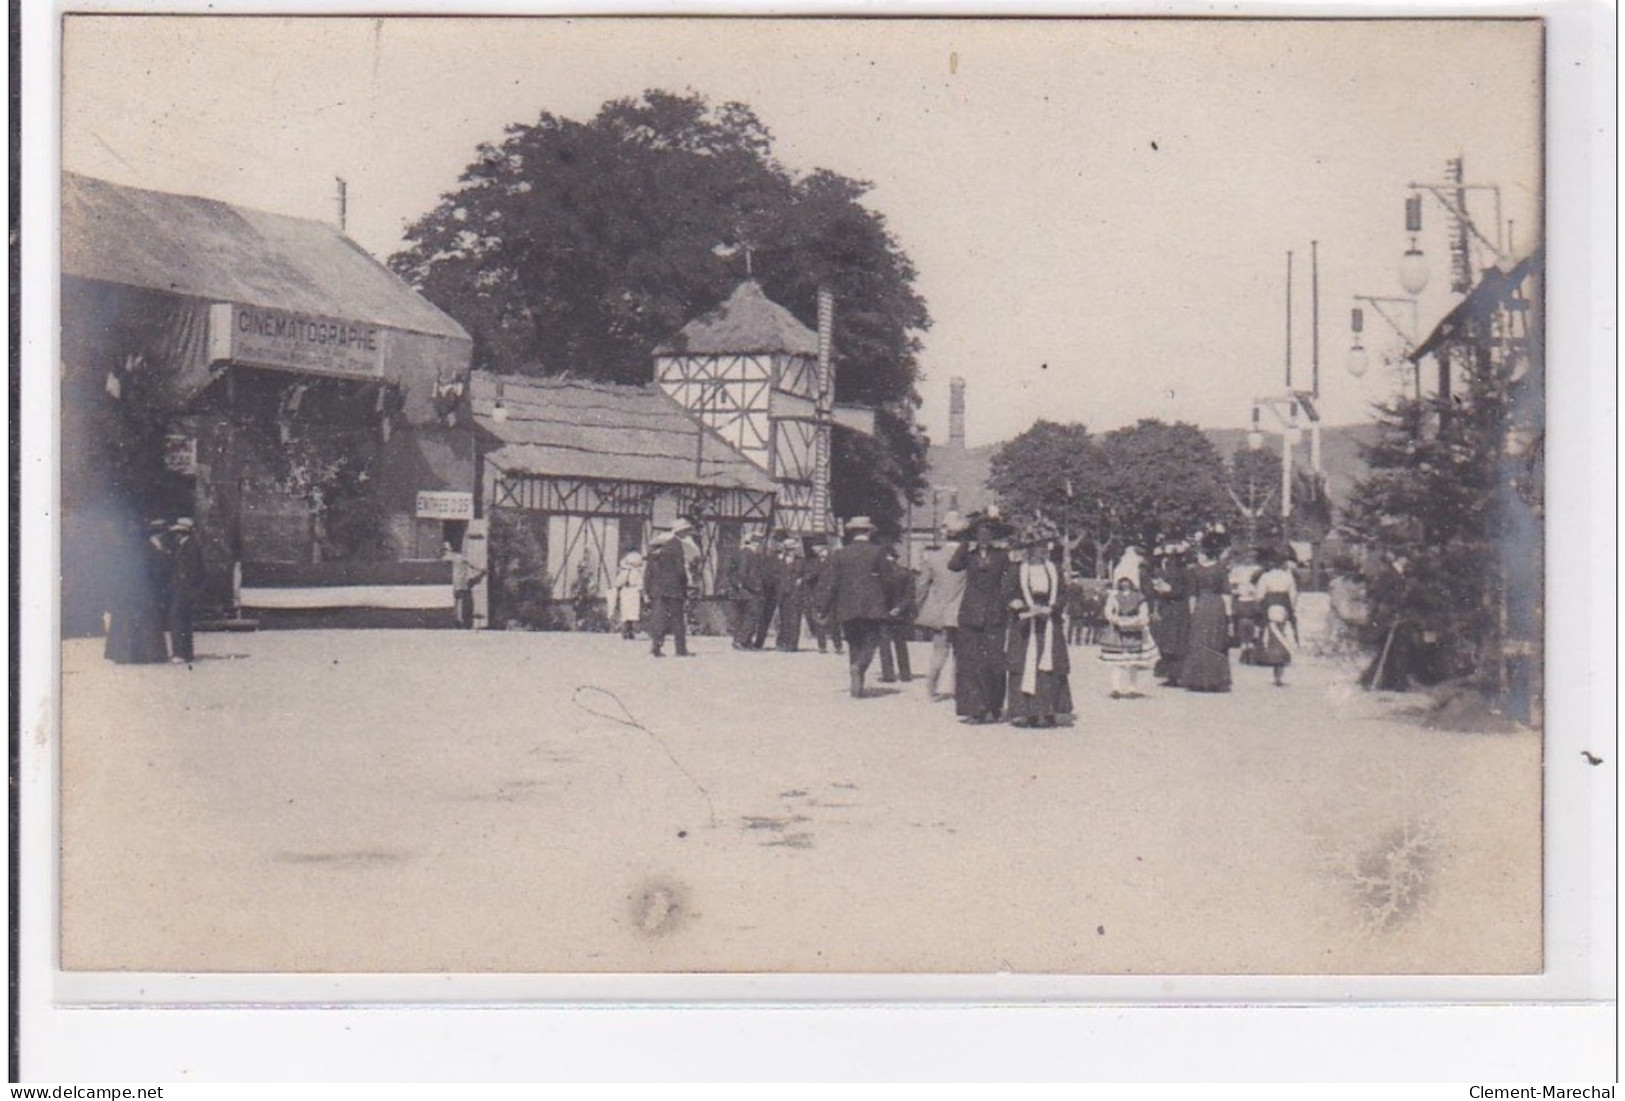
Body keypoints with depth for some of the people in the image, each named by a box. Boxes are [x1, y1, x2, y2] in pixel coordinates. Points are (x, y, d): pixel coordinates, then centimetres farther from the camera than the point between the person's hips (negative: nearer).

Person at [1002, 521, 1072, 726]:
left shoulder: (1054, 570, 11)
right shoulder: (1015, 569, 2)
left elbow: (1062, 597, 5)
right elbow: (1009, 597, -3)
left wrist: (1047, 609, -12)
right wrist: (1026, 608, -19)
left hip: (1050, 626, 3)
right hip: (1024, 627, -3)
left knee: (1048, 668, -2)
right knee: (1023, 668, -6)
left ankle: (1044, 712, 0)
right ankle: (1022, 711, -4)